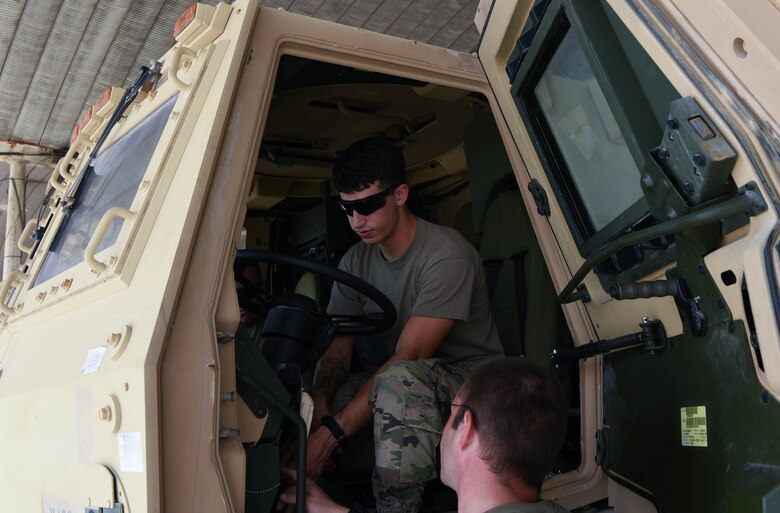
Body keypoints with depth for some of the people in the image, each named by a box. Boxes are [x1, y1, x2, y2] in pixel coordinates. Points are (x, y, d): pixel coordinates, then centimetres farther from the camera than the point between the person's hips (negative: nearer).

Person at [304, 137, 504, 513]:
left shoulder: (447, 255, -21)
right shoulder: (356, 262, 4)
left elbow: (409, 357, -26)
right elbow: (338, 345, 1)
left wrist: (331, 432, -30)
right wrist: (318, 403, -23)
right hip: (405, 393, 7)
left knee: (401, 379, -39)